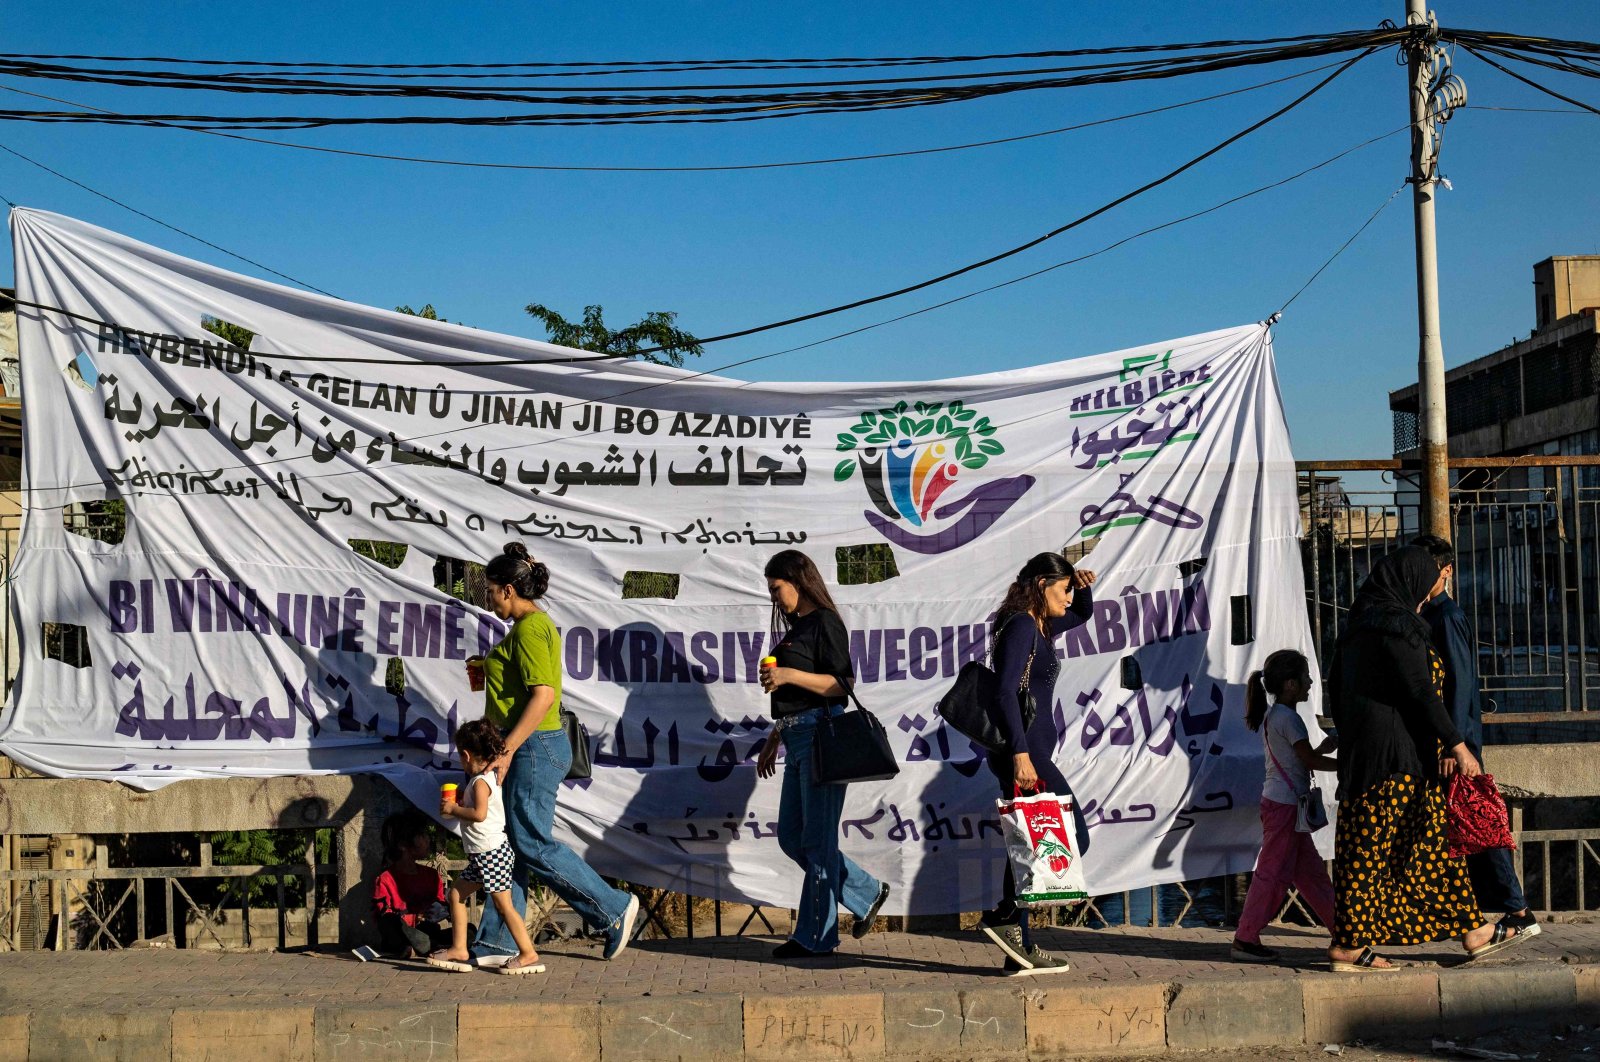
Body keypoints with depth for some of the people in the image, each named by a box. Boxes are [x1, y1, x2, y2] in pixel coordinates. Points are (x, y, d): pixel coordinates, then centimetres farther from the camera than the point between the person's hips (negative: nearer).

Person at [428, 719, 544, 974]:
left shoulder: (480, 782, -15)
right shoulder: (490, 778, 14)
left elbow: (479, 814, -28)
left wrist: (454, 808, -15)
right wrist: (456, 807, 12)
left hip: (492, 851, -11)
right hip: (482, 855, 11)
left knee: (503, 903, -7)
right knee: (456, 893, 13)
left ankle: (529, 954, -5)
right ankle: (459, 949, 16)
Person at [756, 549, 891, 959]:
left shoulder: (825, 622, -7)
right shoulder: (797, 626, 20)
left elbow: (842, 684, -15)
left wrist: (789, 674, -22)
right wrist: (773, 740, 24)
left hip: (821, 736, -10)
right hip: (797, 739, 10)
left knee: (817, 839, -5)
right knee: (791, 837, 10)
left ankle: (816, 937, 1)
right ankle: (867, 894, 21)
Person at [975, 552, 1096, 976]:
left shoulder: (1041, 627, 18)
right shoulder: (1021, 625, -11)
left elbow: (1082, 614, 38)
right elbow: (1006, 691, -21)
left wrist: (1083, 587, 15)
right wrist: (1020, 752, -27)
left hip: (1026, 752, 10)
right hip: (1024, 751, -10)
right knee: (1072, 838, -7)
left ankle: (1020, 948, 13)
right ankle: (1005, 916, -8)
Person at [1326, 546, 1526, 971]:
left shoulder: (1361, 624, 14)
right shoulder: (1397, 625, -15)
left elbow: (1336, 685, 19)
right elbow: (1420, 691, -19)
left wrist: (1351, 739, 25)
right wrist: (1457, 744, -15)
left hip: (1363, 746, 10)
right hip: (1397, 751, -10)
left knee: (1434, 836, 15)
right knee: (1372, 845, -6)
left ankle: (1472, 931, 22)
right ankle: (1348, 947, -1)